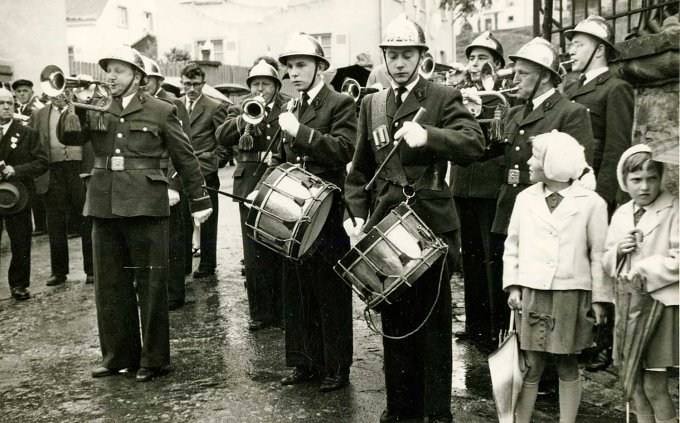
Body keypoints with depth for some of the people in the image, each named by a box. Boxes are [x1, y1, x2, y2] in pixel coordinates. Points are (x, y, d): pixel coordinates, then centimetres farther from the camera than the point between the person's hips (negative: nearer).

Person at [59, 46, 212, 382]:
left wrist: (199, 200, 5)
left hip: (145, 206, -4)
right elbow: (68, 136, -2)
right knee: (109, 284, 10)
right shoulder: (97, 110, 13)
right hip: (104, 205, 5)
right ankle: (118, 355, 22)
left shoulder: (160, 111, 3)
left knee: (150, 284, 1)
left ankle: (154, 359, 11)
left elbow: (185, 158, 5)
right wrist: (77, 110, -20)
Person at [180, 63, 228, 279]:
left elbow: (223, 142, -1)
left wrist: (213, 163, -8)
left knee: (206, 221, 4)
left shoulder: (215, 107, -2)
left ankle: (207, 265, 14)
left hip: (205, 173, -4)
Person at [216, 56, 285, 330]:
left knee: (280, 253, 4)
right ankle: (260, 312, 13)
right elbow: (222, 137, -4)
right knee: (254, 256, 3)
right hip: (250, 187, 1)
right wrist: (245, 119, -17)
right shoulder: (240, 109, 11)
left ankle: (281, 311, 16)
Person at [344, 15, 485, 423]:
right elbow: (360, 168, 14)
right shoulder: (371, 103, 12)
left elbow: (474, 144, -16)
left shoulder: (444, 97, -1)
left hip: (431, 221, -4)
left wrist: (427, 135, -30)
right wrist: (359, 217, 3)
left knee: (434, 318, 5)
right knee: (394, 316, 12)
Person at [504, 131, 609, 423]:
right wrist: (513, 286, 2)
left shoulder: (591, 203, -2)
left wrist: (598, 298, -1)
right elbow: (512, 246, 10)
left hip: (571, 295, -2)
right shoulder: (525, 198, 7)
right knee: (532, 365, 6)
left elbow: (598, 255, 0)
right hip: (531, 293, 2)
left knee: (567, 365, 9)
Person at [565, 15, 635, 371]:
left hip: (597, 196, -7)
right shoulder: (571, 91, 18)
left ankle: (605, 345, 12)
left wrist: (601, 198, -17)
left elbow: (616, 150, -12)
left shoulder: (616, 90, -5)